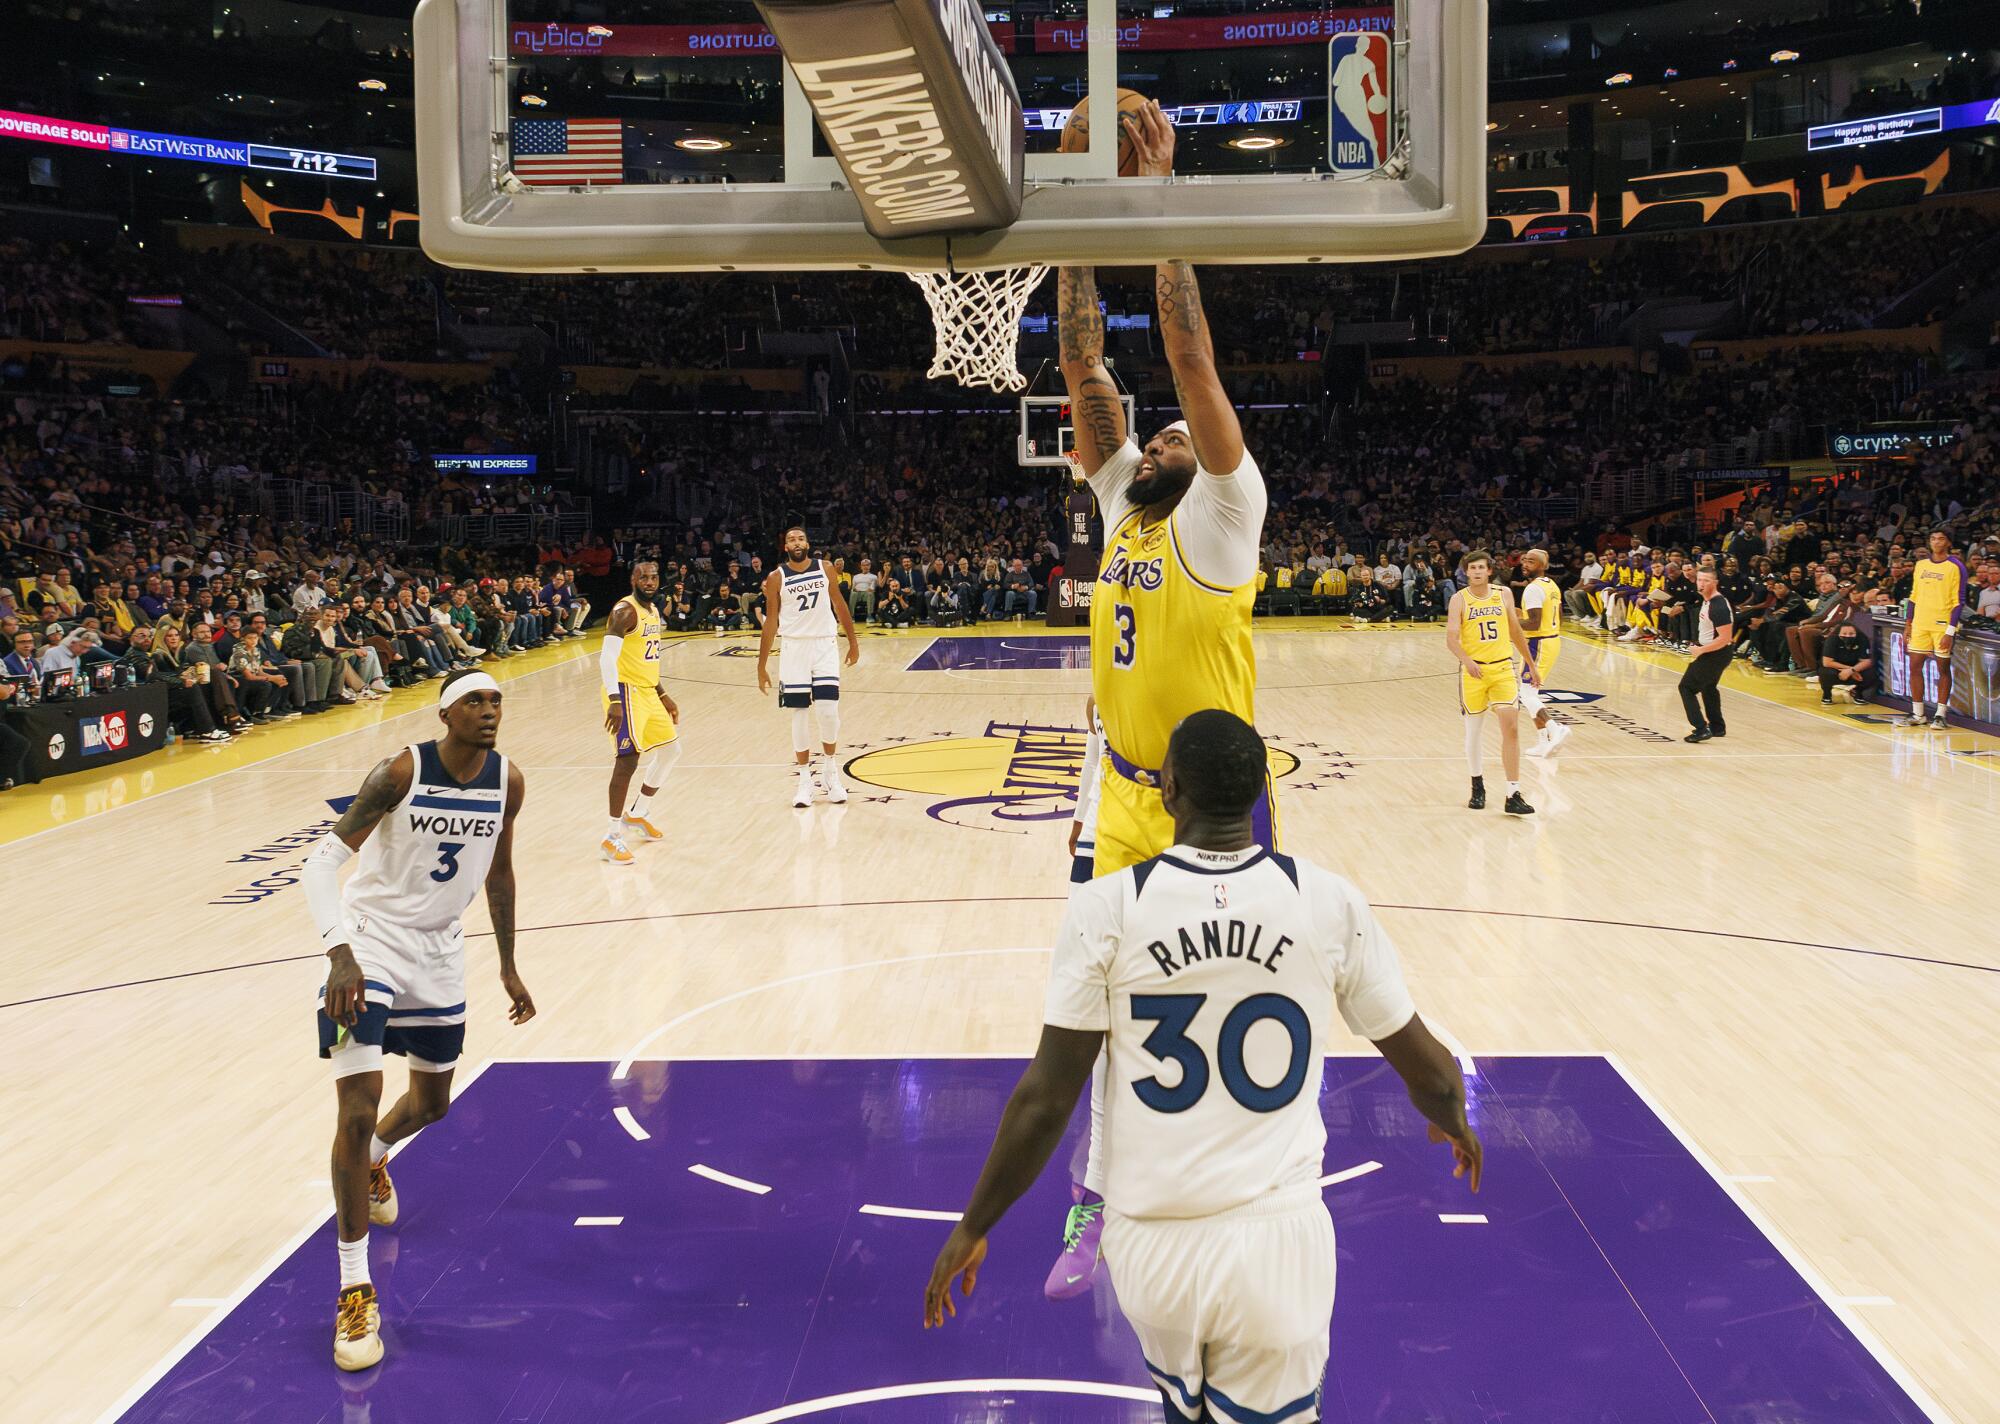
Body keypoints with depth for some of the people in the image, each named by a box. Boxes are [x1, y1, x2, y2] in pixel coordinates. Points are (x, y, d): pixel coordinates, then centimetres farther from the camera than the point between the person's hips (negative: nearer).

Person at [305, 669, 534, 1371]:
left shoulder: (507, 781, -5)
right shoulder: (403, 772, -21)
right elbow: (322, 860, -24)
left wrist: (508, 966, 13)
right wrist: (340, 954, -36)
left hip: (439, 952, 6)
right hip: (370, 941, -6)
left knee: (432, 1102, 21)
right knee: (358, 1110, -15)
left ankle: (374, 1163, 57)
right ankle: (355, 1292, -6)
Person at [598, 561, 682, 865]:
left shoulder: (654, 611, 13)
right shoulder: (625, 611, -15)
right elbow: (607, 656, -24)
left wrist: (663, 695, 23)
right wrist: (614, 701, -32)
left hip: (648, 692, 10)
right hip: (626, 692, -10)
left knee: (670, 751, 18)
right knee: (628, 760, -14)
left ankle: (637, 814, 33)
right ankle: (612, 838, -8)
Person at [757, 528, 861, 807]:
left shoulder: (825, 569, 2)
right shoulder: (776, 578, -2)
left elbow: (839, 605, 12)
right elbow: (771, 622, 2)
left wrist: (853, 642, 10)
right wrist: (762, 665, 1)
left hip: (825, 646, 1)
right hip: (794, 648, -1)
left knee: (828, 711, -8)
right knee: (800, 715, 0)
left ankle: (830, 770, 11)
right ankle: (805, 778, 10)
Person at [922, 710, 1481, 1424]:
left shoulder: (1105, 908, -10)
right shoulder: (1331, 903, -6)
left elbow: (1044, 1101, -8)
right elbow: (1431, 1073, 5)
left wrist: (972, 1229, 6)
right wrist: (1454, 1123, 28)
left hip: (1149, 1244, 1)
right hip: (1279, 1239, 0)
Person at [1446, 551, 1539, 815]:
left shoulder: (1504, 593, 4)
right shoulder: (1460, 599, -4)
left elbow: (1515, 631, 15)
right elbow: (1451, 638, -13)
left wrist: (1532, 665, 18)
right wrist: (1466, 661, -32)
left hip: (1503, 668, 1)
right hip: (1474, 671, -1)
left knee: (1511, 728, -10)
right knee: (1474, 731, 9)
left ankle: (1513, 796, -10)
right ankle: (1477, 785, 31)